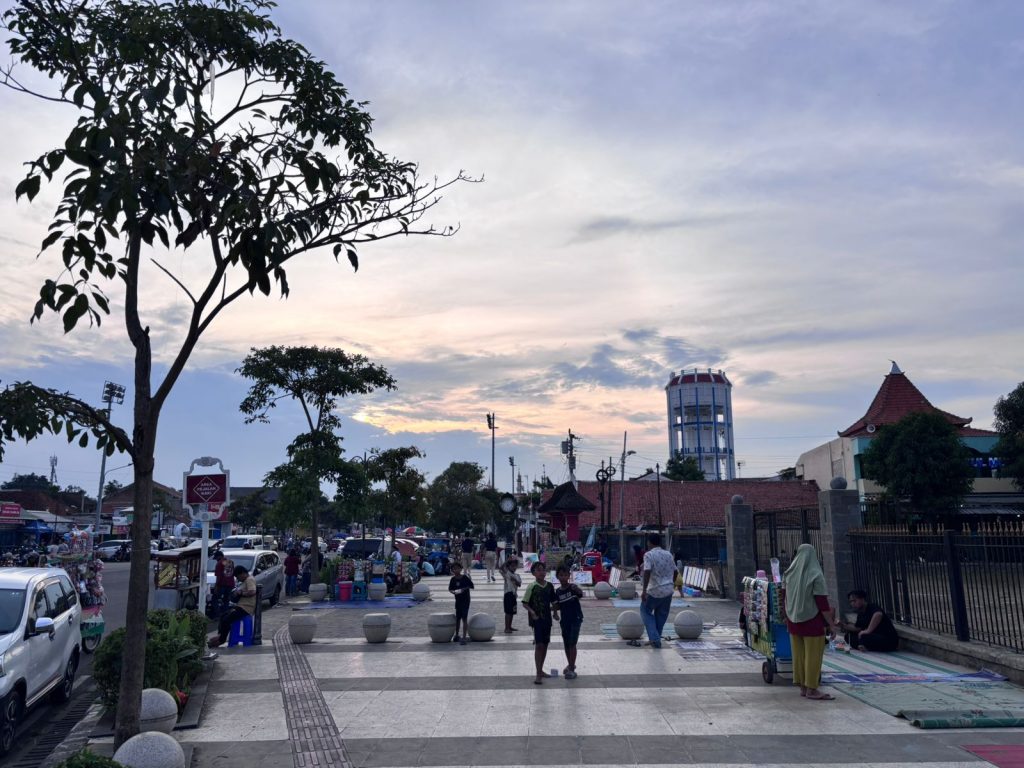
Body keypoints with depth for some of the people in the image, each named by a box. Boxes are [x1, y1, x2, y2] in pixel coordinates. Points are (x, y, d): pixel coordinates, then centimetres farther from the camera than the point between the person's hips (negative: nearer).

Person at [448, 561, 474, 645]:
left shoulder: (465, 577, -12)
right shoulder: (453, 579, 0)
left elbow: (471, 586, -7)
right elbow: (450, 589, 5)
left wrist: (464, 588, -20)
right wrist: (454, 592, -15)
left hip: (465, 600, -5)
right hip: (457, 599, 5)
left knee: (464, 618, -8)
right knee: (457, 618, 17)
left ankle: (464, 637, -7)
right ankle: (456, 635, 33)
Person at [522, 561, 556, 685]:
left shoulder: (549, 586, 5)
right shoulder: (532, 587, -10)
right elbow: (525, 603, -8)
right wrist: (532, 612, -21)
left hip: (547, 618, 6)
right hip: (536, 619, -6)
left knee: (545, 644, 13)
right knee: (539, 645, -11)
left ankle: (541, 670, 28)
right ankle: (538, 674, -9)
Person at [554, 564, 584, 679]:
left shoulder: (573, 587, -12)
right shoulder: (558, 592, 0)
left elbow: (581, 593, -31)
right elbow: (557, 606, 7)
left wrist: (577, 590, -52)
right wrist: (552, 609, -14)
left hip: (576, 619, -5)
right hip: (564, 620, 5)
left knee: (572, 643, -8)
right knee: (566, 644, 15)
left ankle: (572, 669, -4)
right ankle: (570, 664, 34)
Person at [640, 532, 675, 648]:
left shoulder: (649, 555, -11)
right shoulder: (668, 554, 7)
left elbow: (647, 572, -22)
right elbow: (675, 571, 13)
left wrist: (644, 590, -22)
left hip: (654, 591, -5)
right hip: (668, 590, 5)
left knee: (645, 611, 13)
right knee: (661, 615, 18)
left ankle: (654, 638, 1)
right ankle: (655, 639, 24)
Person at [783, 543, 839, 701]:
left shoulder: (790, 574, 2)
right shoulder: (815, 575, -14)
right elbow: (822, 602, -16)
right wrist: (831, 623, -9)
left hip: (794, 621, 6)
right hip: (812, 621, -6)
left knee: (799, 653, 12)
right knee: (813, 654, 1)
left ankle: (803, 687, 19)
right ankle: (811, 689, 3)